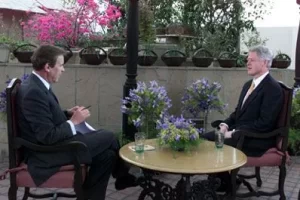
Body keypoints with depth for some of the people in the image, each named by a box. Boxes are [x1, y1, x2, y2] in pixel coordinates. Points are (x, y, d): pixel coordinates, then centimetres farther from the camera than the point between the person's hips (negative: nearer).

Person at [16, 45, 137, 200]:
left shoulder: (37, 85, 6)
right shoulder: (34, 92, -25)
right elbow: (48, 137, -27)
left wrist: (68, 114, 2)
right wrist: (73, 121, -14)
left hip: (52, 145, 9)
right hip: (46, 154, -9)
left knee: (107, 154, 3)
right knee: (108, 137, -4)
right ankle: (122, 176, 19)